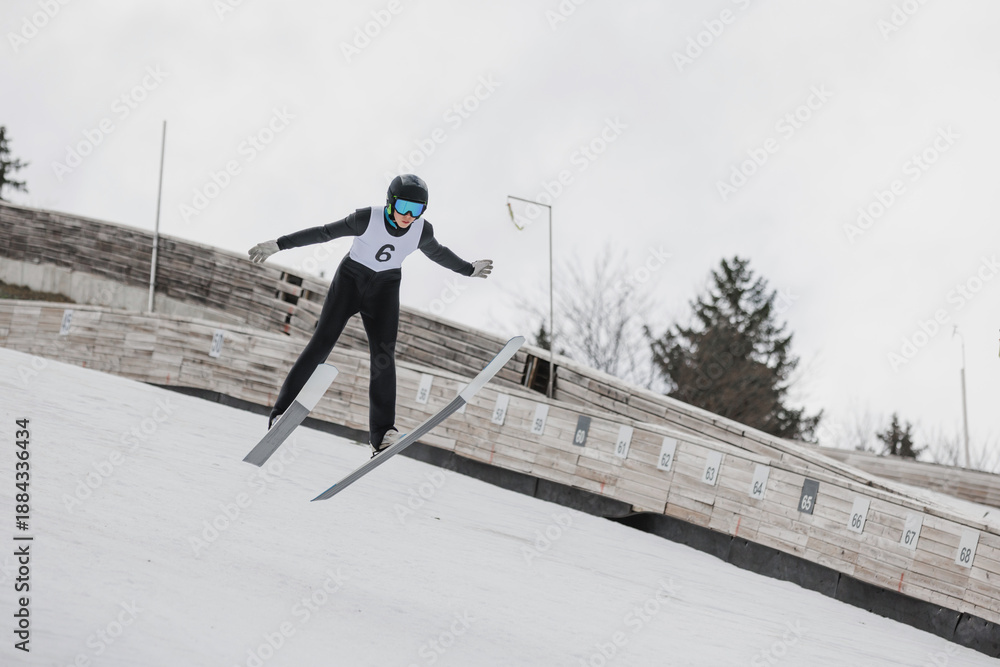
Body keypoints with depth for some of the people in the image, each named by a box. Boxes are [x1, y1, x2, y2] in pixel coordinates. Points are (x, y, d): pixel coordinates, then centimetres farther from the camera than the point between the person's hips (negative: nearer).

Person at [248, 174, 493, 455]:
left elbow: (438, 253, 9)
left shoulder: (422, 231, -13)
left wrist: (469, 269, 24)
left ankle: (382, 434, -20)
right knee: (322, 343, -14)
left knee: (384, 354, -15)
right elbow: (324, 232, -16)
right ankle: (282, 411, -8)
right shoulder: (368, 218, -23)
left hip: (385, 288, 2)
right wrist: (278, 245, -15)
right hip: (350, 279, -2)